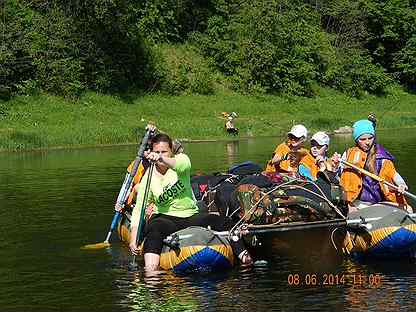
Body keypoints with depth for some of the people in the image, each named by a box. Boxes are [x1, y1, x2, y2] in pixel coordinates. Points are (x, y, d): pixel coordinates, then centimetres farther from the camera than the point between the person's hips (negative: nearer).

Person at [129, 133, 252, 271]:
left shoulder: (181, 159, -2)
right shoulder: (149, 178, -2)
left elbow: (183, 165, -30)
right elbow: (138, 209, -7)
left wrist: (162, 159, -52)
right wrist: (133, 238, -21)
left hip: (191, 216, 2)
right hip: (166, 218, -2)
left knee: (222, 222, -20)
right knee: (153, 229, -36)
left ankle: (243, 257, -22)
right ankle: (150, 271, -54)